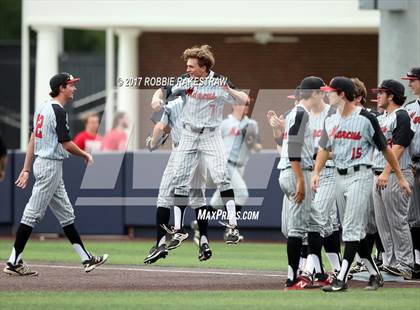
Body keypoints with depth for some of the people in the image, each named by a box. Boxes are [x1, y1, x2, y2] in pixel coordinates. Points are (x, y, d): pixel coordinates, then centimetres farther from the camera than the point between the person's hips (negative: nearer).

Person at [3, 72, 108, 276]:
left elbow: (32, 140, 14)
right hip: (51, 165, -10)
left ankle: (86, 259, 17)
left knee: (66, 214, 13)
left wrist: (26, 170, 14)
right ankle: (14, 262, -5)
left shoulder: (43, 108, 13)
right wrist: (86, 155, -1)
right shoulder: (58, 111, -16)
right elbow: (66, 145, -18)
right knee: (33, 214, -7)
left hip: (41, 163, 10)